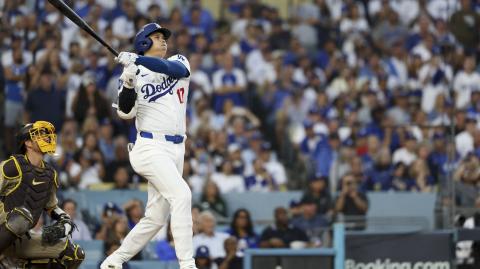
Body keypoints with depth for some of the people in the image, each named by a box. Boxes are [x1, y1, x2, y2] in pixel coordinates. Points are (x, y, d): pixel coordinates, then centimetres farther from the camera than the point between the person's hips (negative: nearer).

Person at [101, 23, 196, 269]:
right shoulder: (136, 74, 1)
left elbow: (174, 69, -14)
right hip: (151, 147, -6)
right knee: (181, 194, -24)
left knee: (156, 217, 7)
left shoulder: (179, 62, 12)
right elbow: (125, 112, -10)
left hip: (175, 149, 6)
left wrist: (136, 59, -27)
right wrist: (127, 84, -27)